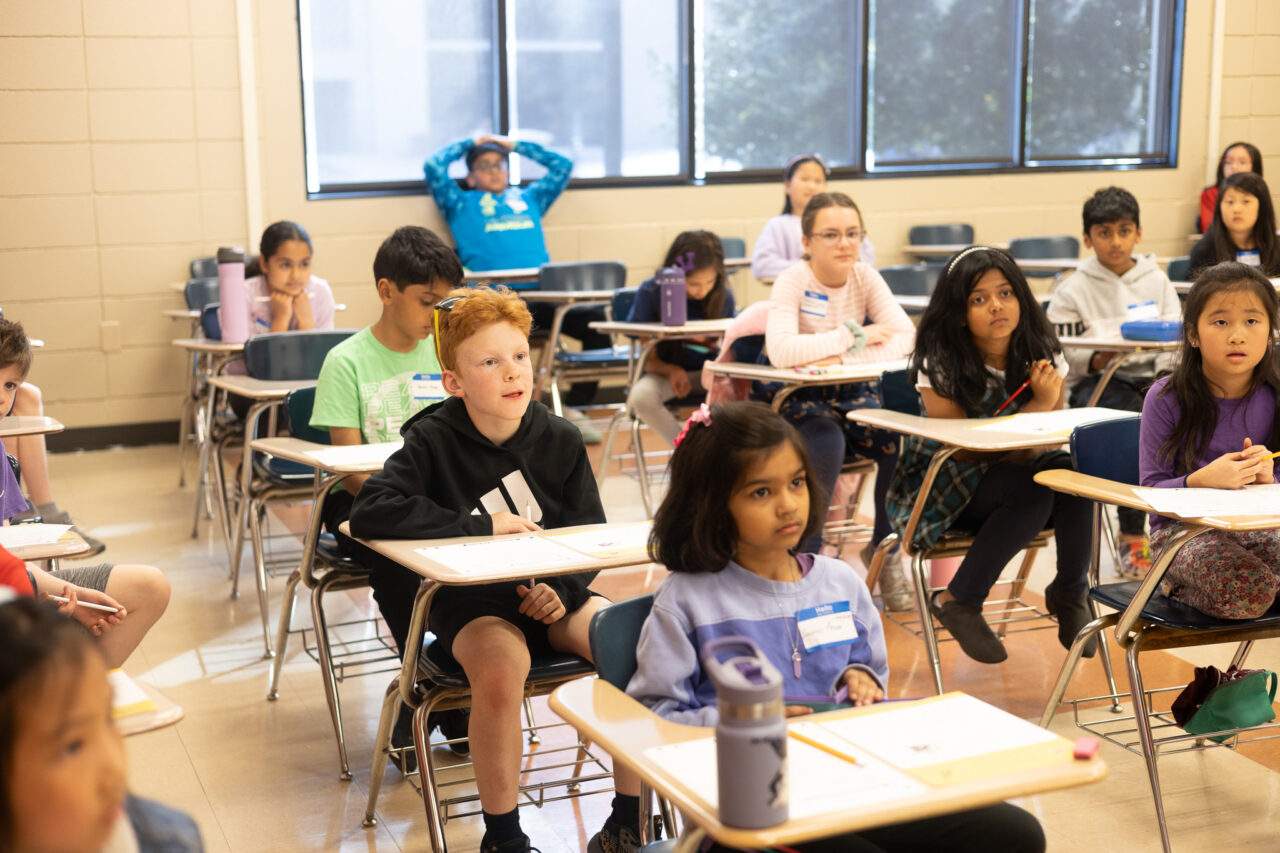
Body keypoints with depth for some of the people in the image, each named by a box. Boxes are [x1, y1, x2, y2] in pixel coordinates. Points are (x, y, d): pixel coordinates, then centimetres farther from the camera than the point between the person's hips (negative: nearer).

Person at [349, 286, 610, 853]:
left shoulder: (560, 440, 2)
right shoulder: (433, 441, -7)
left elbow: (590, 535, 9)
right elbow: (369, 513, -21)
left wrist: (562, 588, -13)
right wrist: (480, 525, -21)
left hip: (551, 595, 4)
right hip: (470, 600, -3)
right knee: (500, 668, -35)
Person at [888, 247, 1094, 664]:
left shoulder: (1044, 354, -6)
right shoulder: (939, 366, -18)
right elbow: (964, 451, -18)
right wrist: (1037, 407, -26)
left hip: (1018, 470, 4)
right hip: (945, 483, -4)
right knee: (1031, 493, -33)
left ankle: (1069, 593, -6)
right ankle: (958, 602, -17)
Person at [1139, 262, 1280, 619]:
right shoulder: (1167, 399, -8)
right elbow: (1151, 490, -8)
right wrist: (1202, 480, -26)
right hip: (1183, 528, -4)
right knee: (1246, 593, -32)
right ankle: (1178, 581, 1)